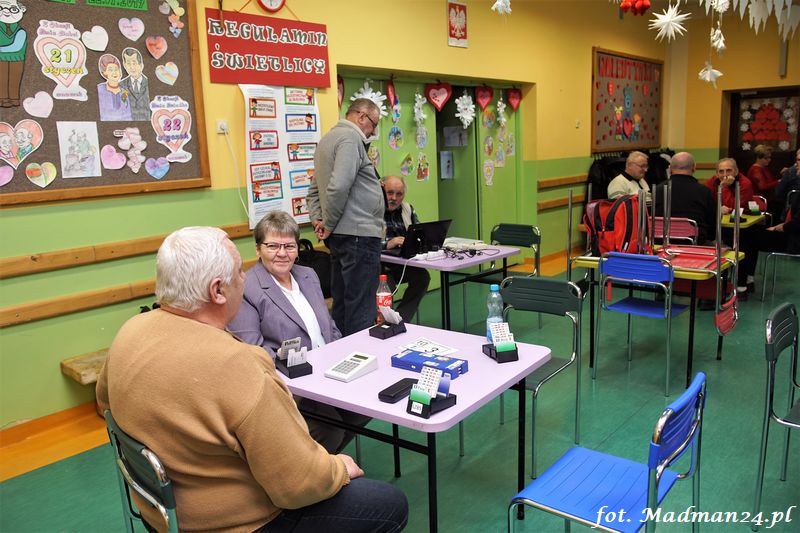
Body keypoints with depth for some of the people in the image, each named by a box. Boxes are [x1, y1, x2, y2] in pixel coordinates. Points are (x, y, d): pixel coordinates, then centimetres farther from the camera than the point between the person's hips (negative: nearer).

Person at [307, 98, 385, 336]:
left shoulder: (328, 138, 20)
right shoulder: (351, 138, -11)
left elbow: (314, 189, 23)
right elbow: (339, 187, -23)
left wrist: (316, 219, 10)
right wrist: (329, 225, -11)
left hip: (340, 236, 10)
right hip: (359, 233, -10)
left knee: (342, 303, 15)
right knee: (361, 308, -6)